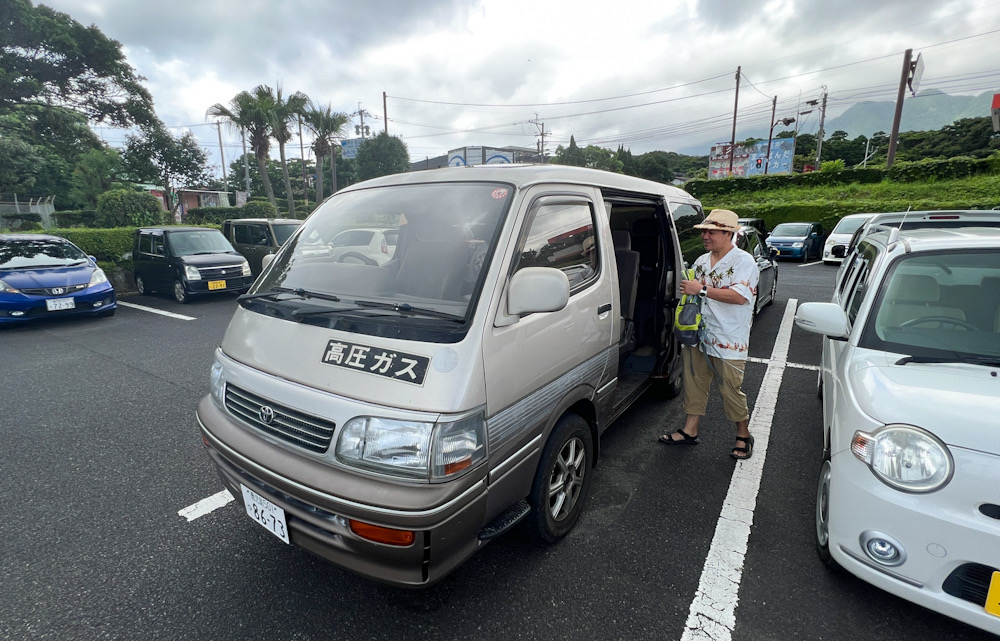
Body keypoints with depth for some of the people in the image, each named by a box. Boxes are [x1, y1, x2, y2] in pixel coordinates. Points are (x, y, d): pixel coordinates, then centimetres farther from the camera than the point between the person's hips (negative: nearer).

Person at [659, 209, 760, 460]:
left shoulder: (743, 261, -9)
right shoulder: (701, 261, 13)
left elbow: (739, 296, -23)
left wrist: (702, 290, -23)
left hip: (728, 342, -6)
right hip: (698, 335, 7)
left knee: (731, 390, 2)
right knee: (694, 382, 11)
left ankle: (743, 436, 23)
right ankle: (690, 431, 23)